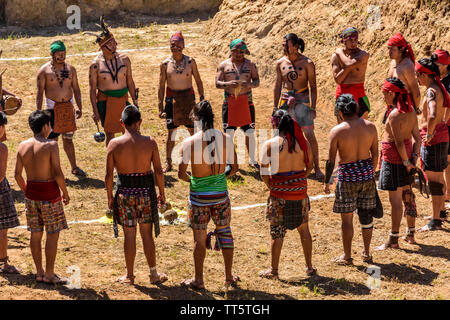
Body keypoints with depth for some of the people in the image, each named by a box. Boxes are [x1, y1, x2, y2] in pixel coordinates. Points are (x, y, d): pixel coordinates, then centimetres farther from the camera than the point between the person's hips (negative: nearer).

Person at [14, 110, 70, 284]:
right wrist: (65, 193, -5)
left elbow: (18, 174, 6)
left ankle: (39, 272, 18)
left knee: (35, 234, 12)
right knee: (53, 234, 3)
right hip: (49, 194, -6)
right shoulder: (51, 145, -14)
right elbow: (58, 173, -18)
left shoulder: (22, 146, 3)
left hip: (31, 193, 6)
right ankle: (49, 274, 5)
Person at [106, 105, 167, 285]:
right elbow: (159, 171, -4)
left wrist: (110, 197, 7)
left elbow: (108, 174, -5)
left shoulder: (114, 144, -7)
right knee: (147, 234, 11)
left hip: (125, 192, 0)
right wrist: (162, 193, 9)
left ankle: (129, 275, 17)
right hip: (145, 192, 0)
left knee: (129, 235, 9)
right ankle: (154, 274, 16)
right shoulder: (149, 142, -7)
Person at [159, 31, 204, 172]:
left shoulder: (190, 61, -2)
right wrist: (160, 106, -1)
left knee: (193, 130, 3)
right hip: (172, 98, 0)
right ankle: (169, 163, 13)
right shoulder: (165, 64, -2)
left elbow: (198, 81, 5)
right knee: (171, 131, 4)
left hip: (188, 97, 0)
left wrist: (202, 99, 0)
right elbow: (161, 86, 2)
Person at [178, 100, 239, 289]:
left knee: (199, 238, 10)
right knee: (224, 232, 18)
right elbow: (234, 168, 1)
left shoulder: (189, 143, -16)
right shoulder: (226, 139, -7)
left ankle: (198, 279, 21)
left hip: (199, 195, -3)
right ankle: (229, 277, 27)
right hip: (220, 194, 3)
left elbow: (181, 174, -11)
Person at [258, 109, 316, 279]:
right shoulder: (302, 141, -1)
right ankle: (309, 267, 23)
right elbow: (310, 166, 7)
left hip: (280, 194, -3)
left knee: (277, 232, 8)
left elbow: (263, 172, -11)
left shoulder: (270, 144, -11)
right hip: (300, 192, 3)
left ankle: (274, 270, 16)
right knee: (303, 229, 17)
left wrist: (271, 187, 4)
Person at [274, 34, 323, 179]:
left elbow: (313, 87, -4)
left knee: (310, 135, -6)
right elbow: (277, 86, 11)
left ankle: (317, 168, 1)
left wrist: (313, 107, -9)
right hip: (286, 100, 4)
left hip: (302, 100, -4)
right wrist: (275, 108, 10)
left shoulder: (307, 63, -7)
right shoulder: (281, 63, 4)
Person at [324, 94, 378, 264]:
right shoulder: (370, 127, -2)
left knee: (347, 218, 7)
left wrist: (326, 182, 1)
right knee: (366, 215, 16)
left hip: (347, 177, -4)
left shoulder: (337, 131, -13)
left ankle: (347, 256, 15)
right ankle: (366, 253, 24)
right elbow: (375, 154, 5)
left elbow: (331, 160, -10)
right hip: (366, 174, 4)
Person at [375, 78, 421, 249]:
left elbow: (399, 142, -23)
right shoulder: (410, 110, 5)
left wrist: (406, 162, -14)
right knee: (407, 194, 17)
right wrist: (414, 157, 3)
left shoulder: (394, 115, -21)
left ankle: (393, 240, 4)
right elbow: (417, 137, 6)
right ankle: (410, 233, 27)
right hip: (406, 157, 9)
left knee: (395, 199, -2)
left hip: (394, 158, -9)